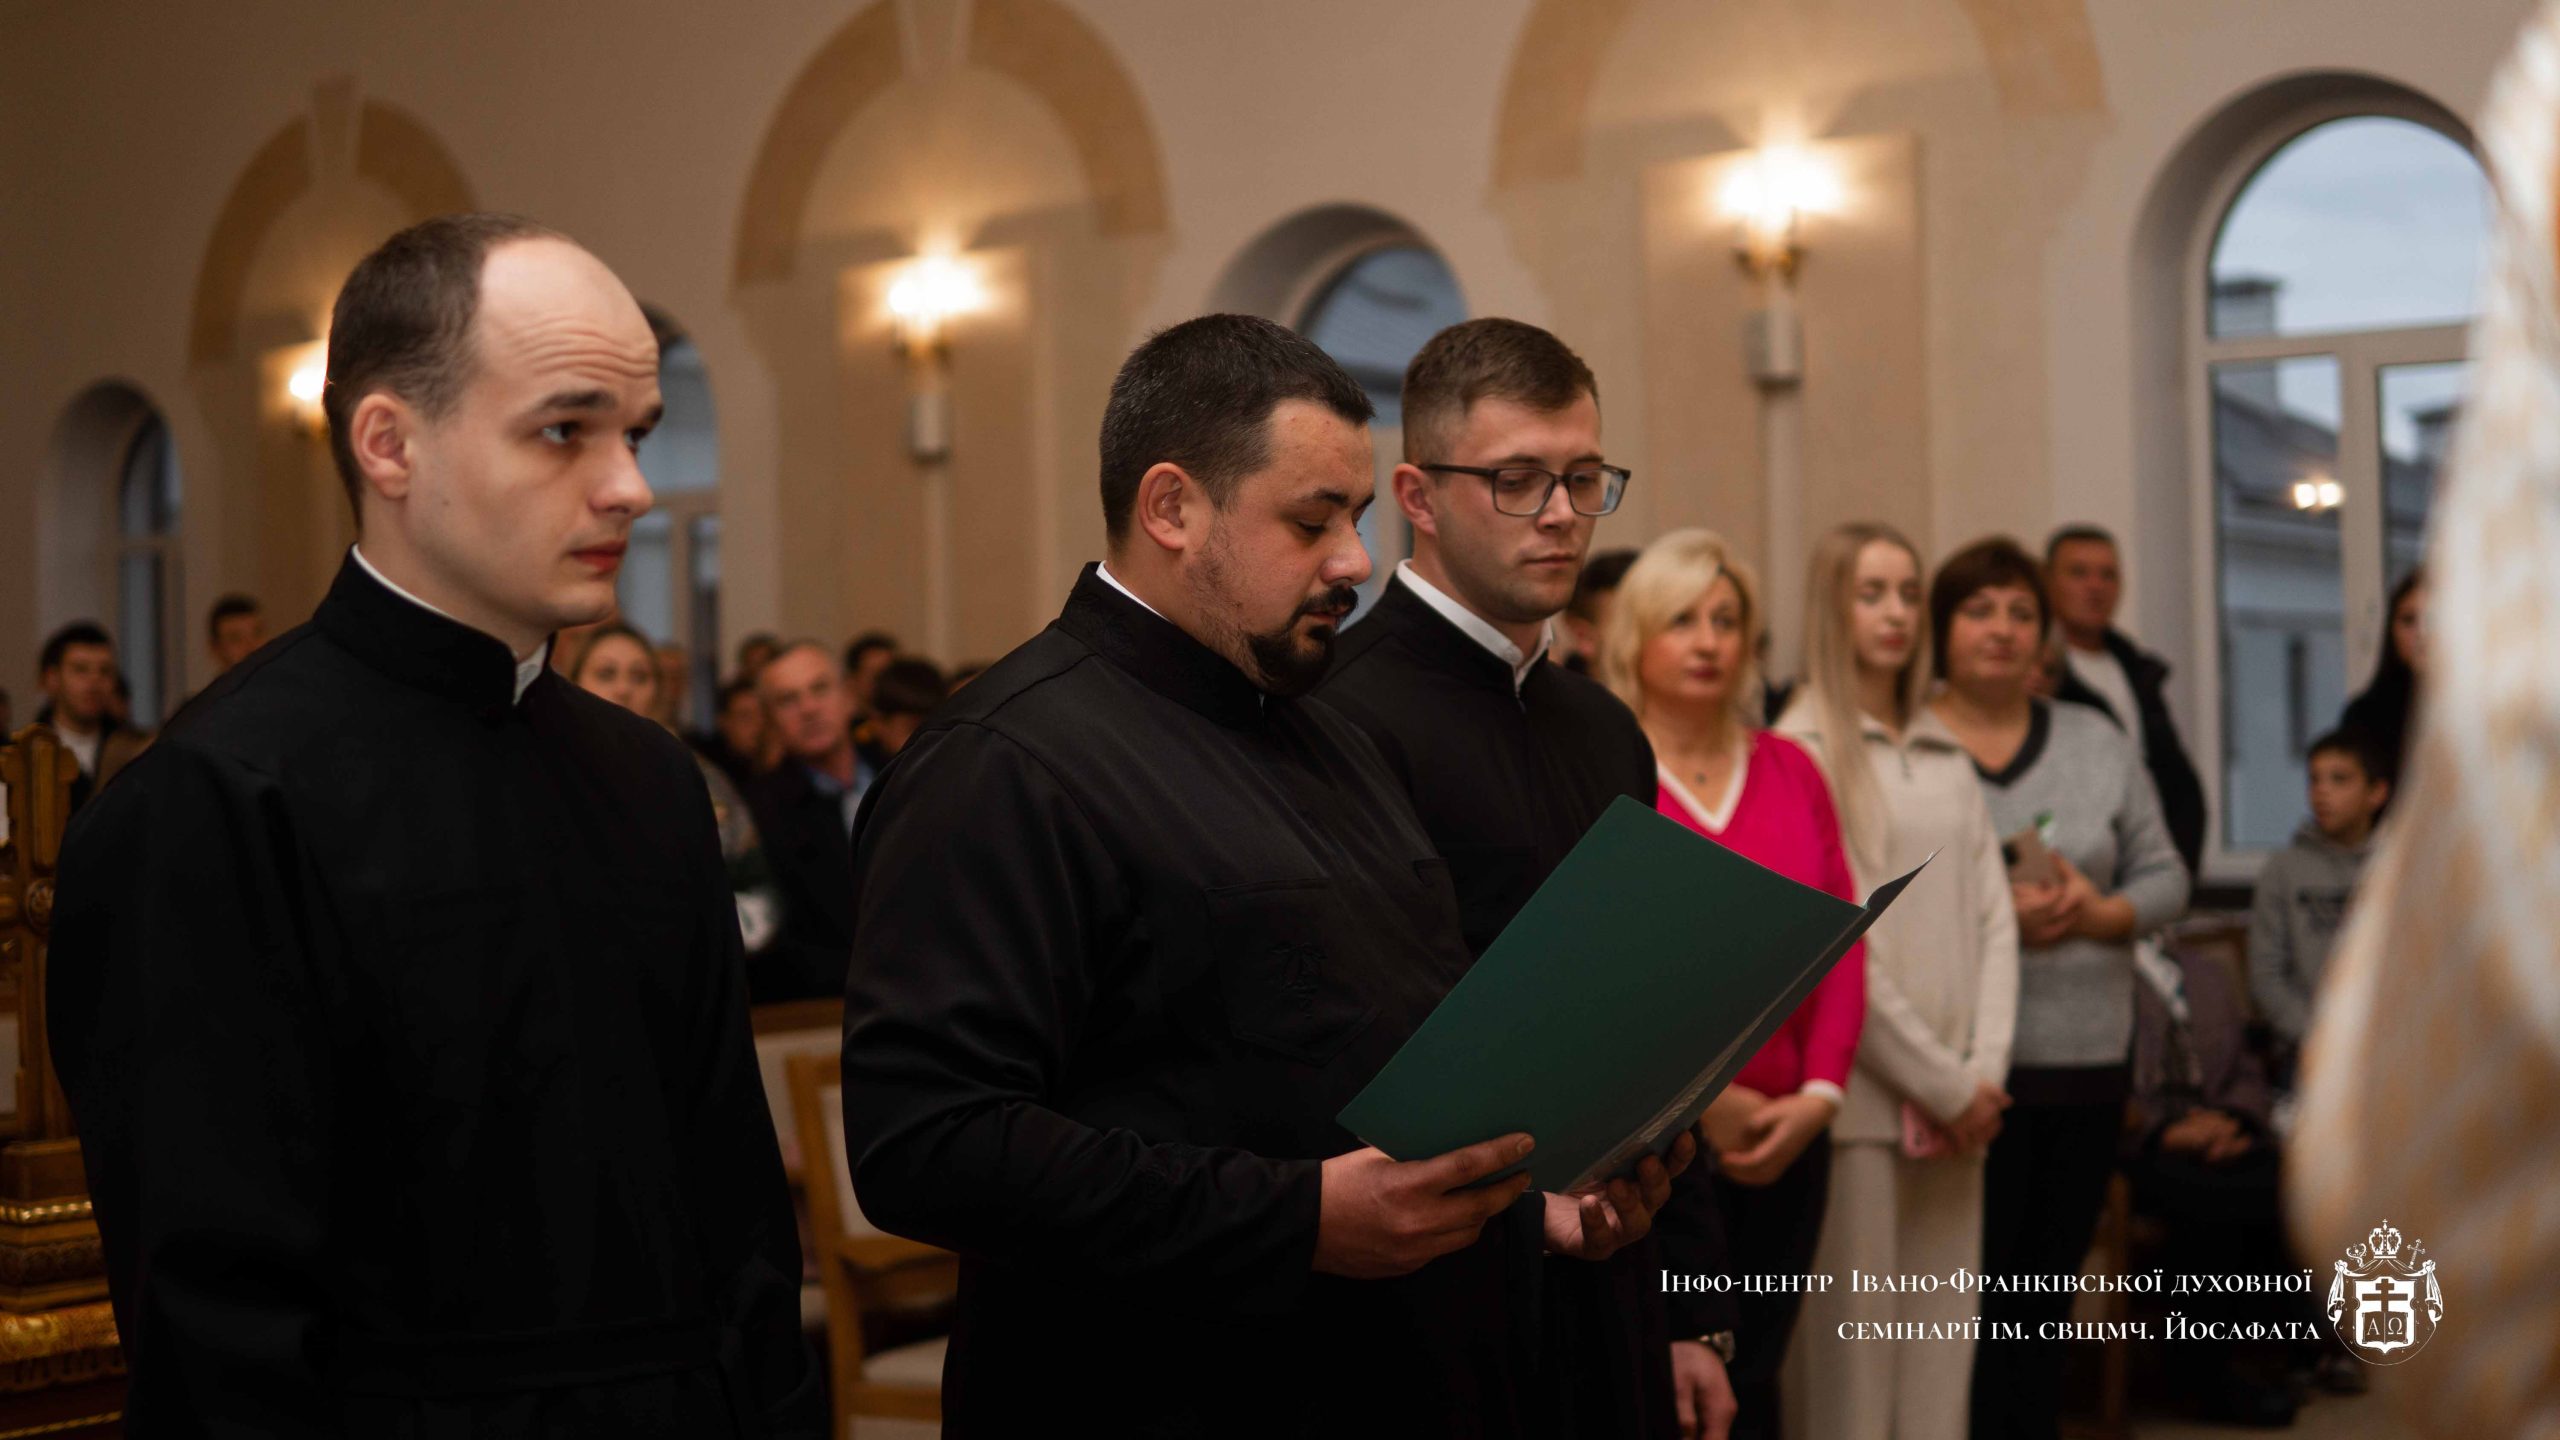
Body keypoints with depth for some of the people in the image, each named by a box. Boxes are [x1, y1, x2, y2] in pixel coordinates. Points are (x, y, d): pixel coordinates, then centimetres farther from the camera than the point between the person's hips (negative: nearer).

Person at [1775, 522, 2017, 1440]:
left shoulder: (1947, 756, 16)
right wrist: (1942, 1084, -9)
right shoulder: (1803, 750, -4)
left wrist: (1984, 1072, -1)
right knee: (1852, 1336, -4)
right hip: (1860, 1090, -6)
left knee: (1943, 1337, 6)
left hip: (1956, 1099, 6)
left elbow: (1993, 918, 12)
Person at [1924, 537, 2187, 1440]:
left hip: (2087, 1063, 4)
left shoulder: (2099, 745, 14)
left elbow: (2164, 878, 13)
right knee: (1973, 1296, -5)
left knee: (2048, 1290, 10)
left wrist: (2102, 913, -7)